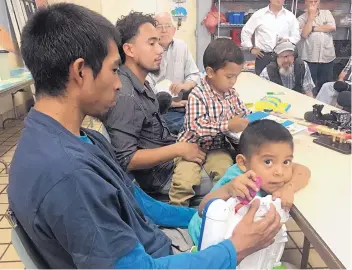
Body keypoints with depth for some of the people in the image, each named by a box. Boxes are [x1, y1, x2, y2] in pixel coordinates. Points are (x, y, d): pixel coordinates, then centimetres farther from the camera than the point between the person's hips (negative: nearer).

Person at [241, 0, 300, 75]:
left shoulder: (290, 16, 8)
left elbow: (296, 36, 10)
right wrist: (251, 48, 3)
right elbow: (245, 31, 10)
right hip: (263, 56, -1)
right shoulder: (259, 14, 4)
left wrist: (288, 40, -12)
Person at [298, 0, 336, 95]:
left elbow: (332, 27, -6)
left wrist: (313, 28, -8)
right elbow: (304, 34, -14)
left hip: (327, 57, 2)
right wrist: (311, 15, -11)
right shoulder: (302, 18, 3)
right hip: (310, 58, -2)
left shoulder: (326, 13, 10)